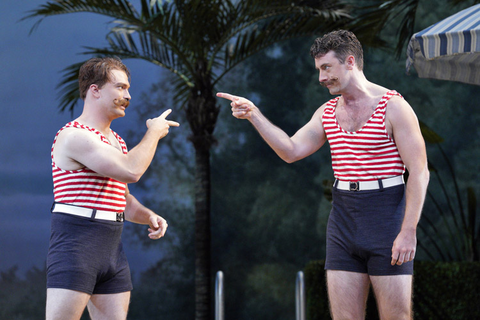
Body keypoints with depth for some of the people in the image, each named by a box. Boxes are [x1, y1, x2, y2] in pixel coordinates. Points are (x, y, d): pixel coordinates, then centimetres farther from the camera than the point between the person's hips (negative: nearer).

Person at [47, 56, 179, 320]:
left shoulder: (116, 141, 20)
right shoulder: (74, 135, -12)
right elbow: (131, 171, -23)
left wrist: (149, 216, 7)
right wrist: (154, 132, -6)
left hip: (112, 248, 9)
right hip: (75, 248, -9)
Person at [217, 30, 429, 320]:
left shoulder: (393, 106, -8)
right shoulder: (327, 112, 12)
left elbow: (419, 172, -11)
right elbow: (292, 151, 9)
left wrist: (409, 231, -17)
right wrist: (254, 115, 0)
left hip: (386, 218, -6)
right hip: (343, 219, 6)